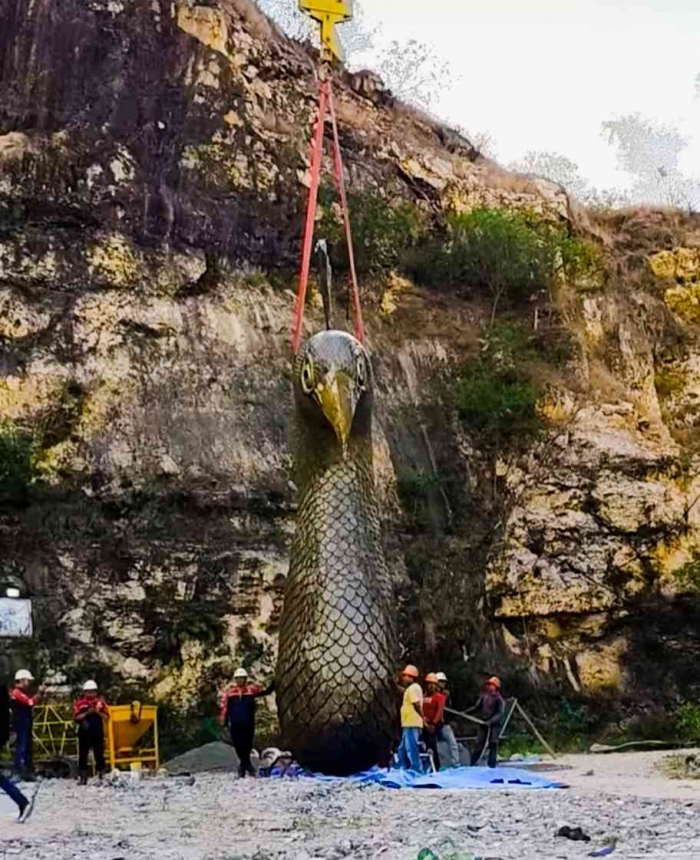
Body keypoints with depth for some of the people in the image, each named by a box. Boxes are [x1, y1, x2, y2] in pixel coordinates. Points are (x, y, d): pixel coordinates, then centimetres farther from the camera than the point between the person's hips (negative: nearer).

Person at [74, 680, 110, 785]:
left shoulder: (100, 702, 4)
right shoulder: (80, 703, -1)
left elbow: (106, 717, 2)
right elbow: (76, 717, -8)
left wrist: (98, 712, -15)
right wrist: (87, 713, -18)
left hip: (98, 733, 1)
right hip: (84, 734, -1)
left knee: (99, 755, 1)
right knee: (83, 755, 3)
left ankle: (101, 775, 7)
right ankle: (83, 778, 10)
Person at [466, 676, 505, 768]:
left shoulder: (499, 699, -8)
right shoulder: (484, 696, 6)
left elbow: (500, 714, -15)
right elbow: (477, 707, 11)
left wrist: (491, 721, -28)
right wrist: (466, 712, -2)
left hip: (494, 725, -4)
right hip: (483, 723, 4)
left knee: (493, 744, -2)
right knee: (479, 743, 3)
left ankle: (492, 764, 4)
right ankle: (473, 763, 7)